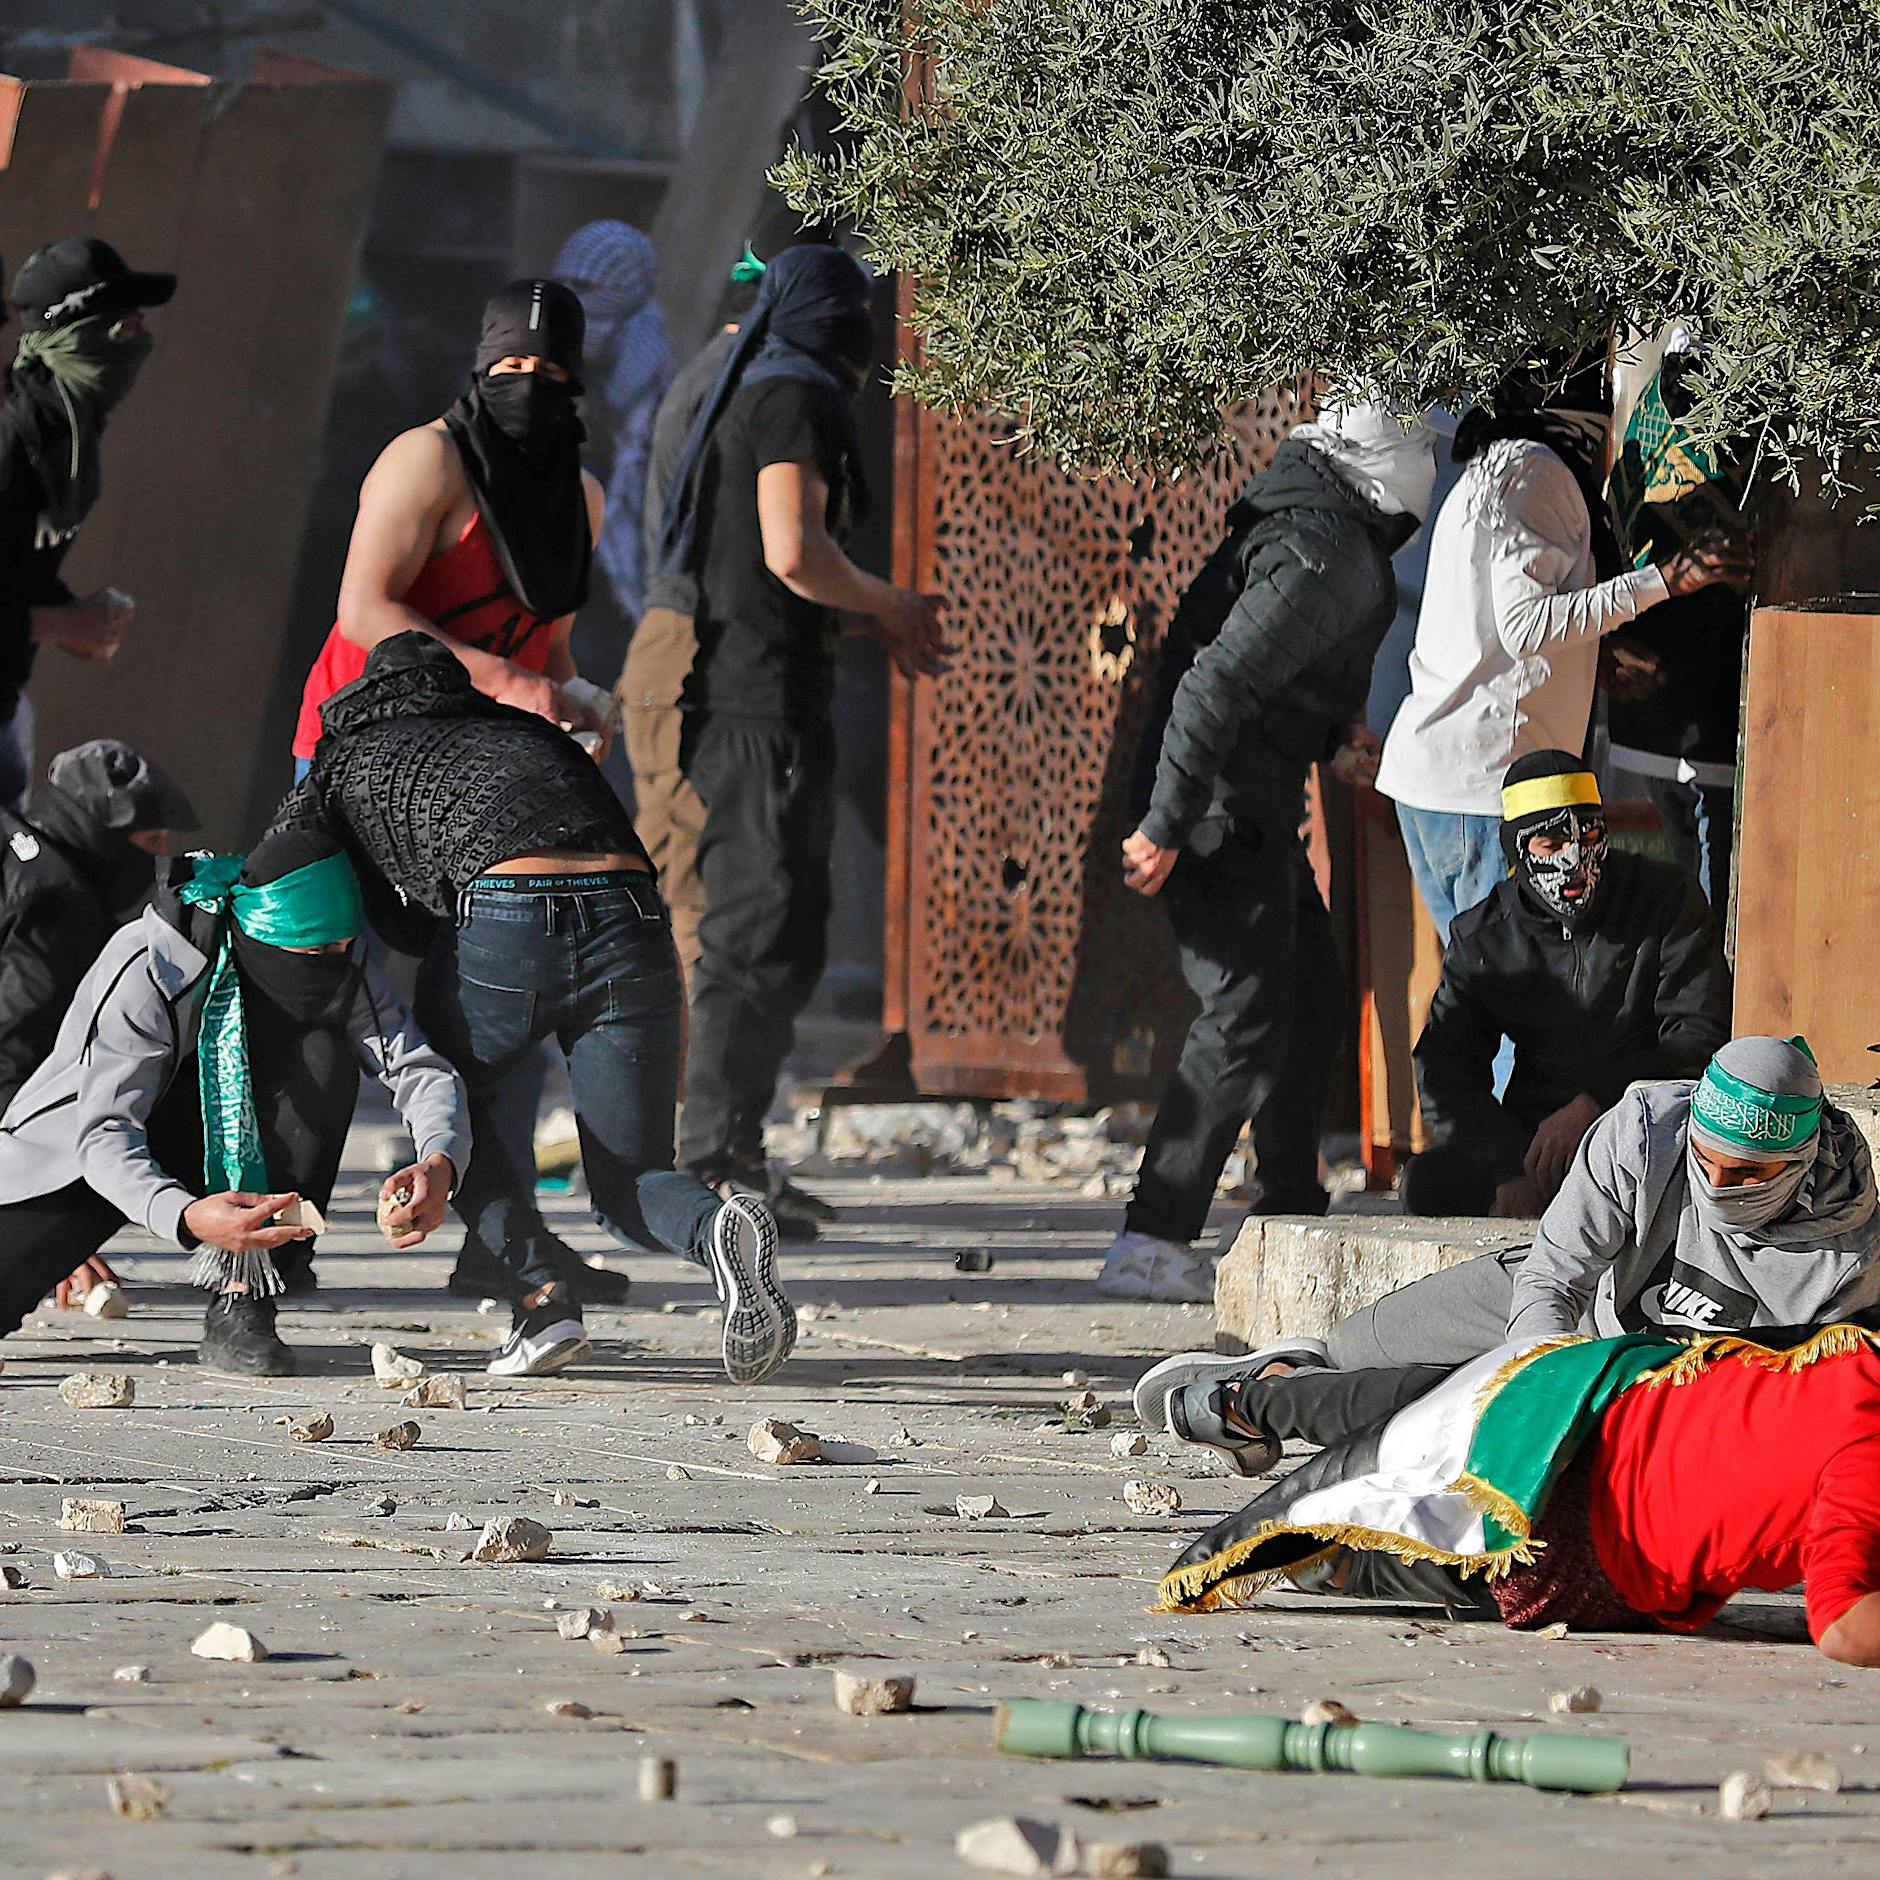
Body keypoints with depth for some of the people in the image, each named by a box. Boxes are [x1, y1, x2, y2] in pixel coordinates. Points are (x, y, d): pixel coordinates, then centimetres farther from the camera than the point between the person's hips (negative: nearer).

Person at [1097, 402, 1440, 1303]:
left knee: (1313, 1000, 18)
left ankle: (1290, 1216, 28)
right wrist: (1167, 825, -26)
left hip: (1252, 814, 10)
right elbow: (1215, 684, -27)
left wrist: (1330, 731, 27)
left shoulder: (1290, 519, 11)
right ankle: (1152, 1243, -11)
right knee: (1247, 1019, -11)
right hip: (1225, 814, -10)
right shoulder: (1325, 554, -21)